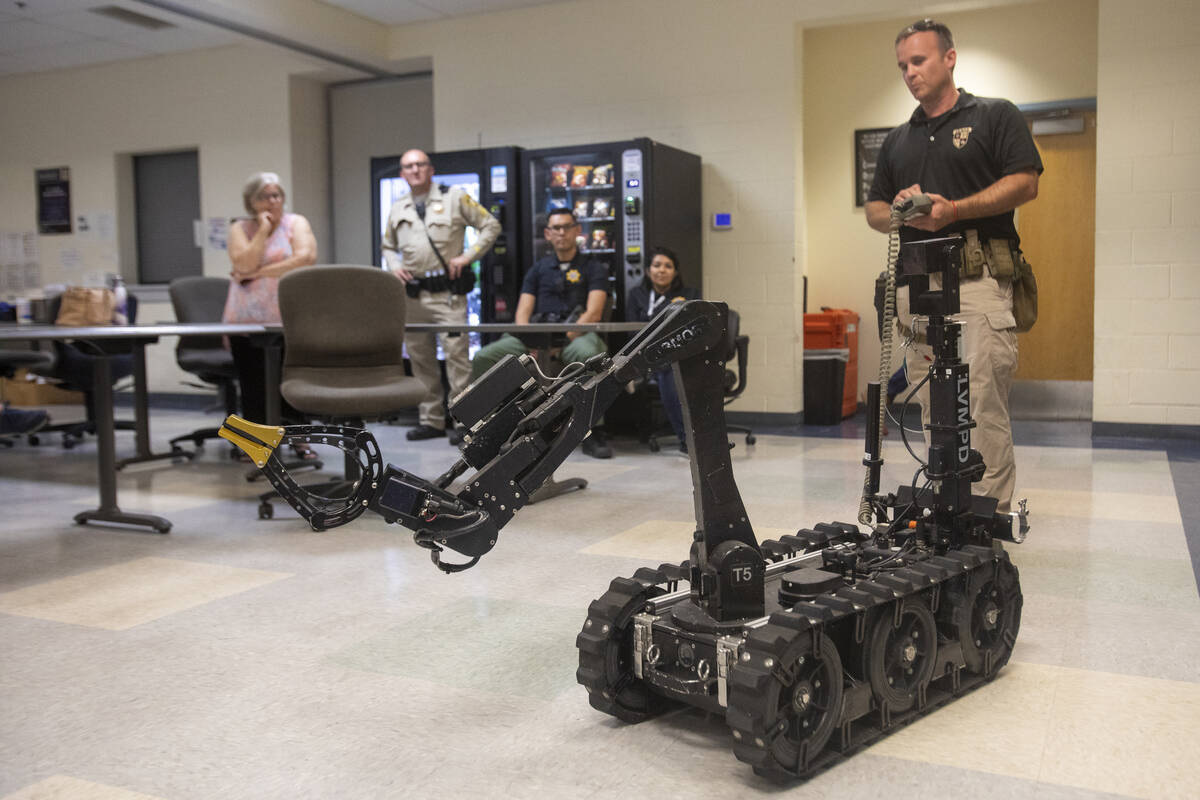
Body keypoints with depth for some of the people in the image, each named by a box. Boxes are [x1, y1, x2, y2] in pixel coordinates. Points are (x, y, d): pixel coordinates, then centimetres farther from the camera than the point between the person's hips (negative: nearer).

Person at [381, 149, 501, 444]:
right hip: (412, 294, 5)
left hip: (447, 292, -5)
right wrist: (394, 265, 8)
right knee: (420, 359, 8)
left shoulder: (455, 197, 3)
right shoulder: (397, 208, 17)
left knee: (456, 354, -11)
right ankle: (431, 420, 17)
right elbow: (388, 246, 29)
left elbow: (491, 225, 3)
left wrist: (467, 256, -6)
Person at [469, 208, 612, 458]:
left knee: (586, 354, -41)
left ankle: (591, 433, -29)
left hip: (577, 333, -3)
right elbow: (523, 312, 13)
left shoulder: (593, 268, 14)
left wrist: (563, 339, -17)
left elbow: (593, 313, -1)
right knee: (485, 357, -20)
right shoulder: (538, 269, 24)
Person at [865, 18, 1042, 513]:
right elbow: (874, 210, 22)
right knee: (932, 408, 5)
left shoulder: (995, 116, 8)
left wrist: (955, 209, -15)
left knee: (982, 403, -10)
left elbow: (1026, 183, -3)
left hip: (978, 281, -5)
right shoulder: (898, 141, 23)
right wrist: (899, 213, -2)